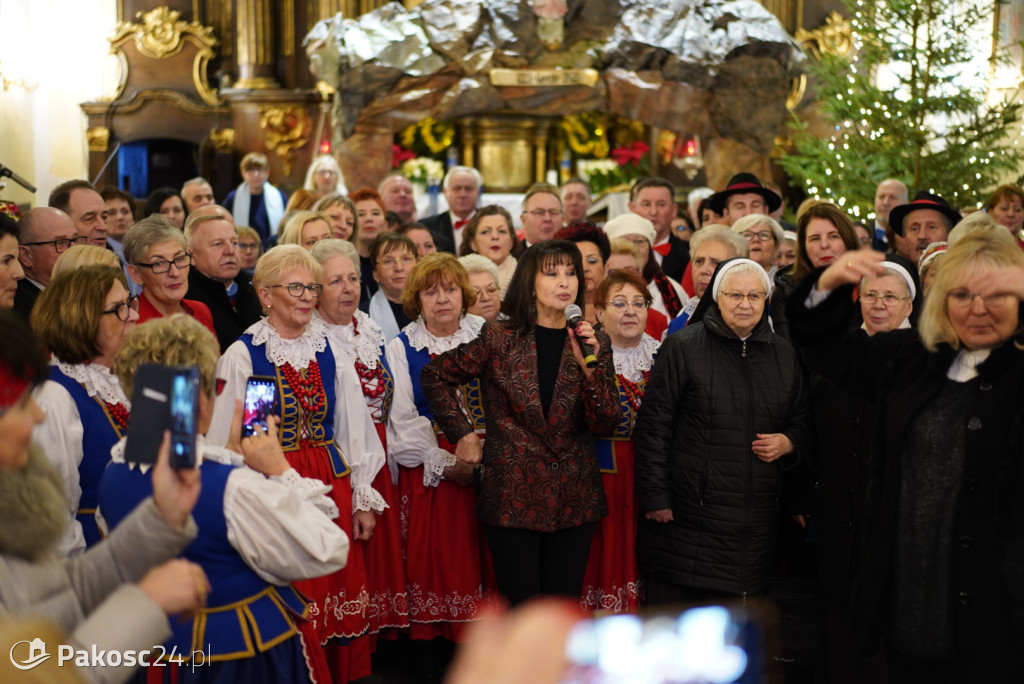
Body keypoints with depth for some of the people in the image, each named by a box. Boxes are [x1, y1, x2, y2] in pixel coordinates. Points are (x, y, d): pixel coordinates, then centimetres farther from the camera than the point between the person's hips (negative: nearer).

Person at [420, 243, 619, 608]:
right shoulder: (500, 339, -2)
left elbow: (605, 424, -1)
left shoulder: (595, 343, 6)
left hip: (573, 499, 3)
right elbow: (435, 375, 8)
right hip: (514, 495, -2)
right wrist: (463, 433, 1)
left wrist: (589, 366, -14)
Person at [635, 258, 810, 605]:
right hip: (687, 511, -4)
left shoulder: (783, 355, 13)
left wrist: (788, 442, -2)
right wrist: (655, 498, -9)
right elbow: (653, 426, -4)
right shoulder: (682, 347, -2)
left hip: (755, 520, 4)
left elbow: (802, 420, 22)